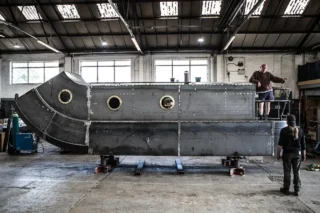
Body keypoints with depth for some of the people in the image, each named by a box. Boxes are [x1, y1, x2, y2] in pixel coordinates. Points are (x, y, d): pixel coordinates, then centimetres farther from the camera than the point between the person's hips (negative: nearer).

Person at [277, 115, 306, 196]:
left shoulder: (284, 130, -9)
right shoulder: (300, 130, 4)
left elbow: (280, 144, -13)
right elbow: (303, 145, 8)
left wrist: (278, 154, -6)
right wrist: (303, 155, 16)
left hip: (287, 153, -3)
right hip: (297, 154, 3)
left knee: (287, 172, 5)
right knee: (297, 172, 10)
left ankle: (286, 189, 14)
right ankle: (297, 190, 13)